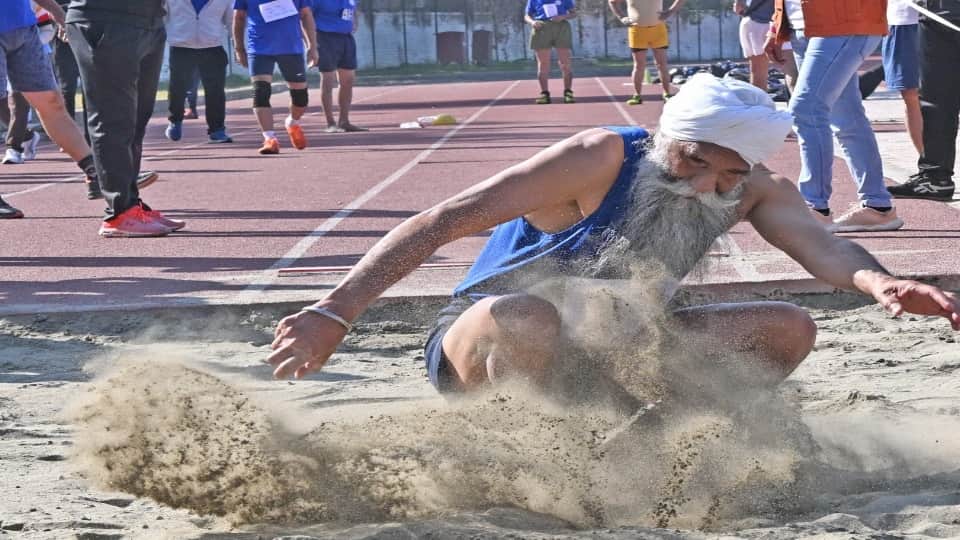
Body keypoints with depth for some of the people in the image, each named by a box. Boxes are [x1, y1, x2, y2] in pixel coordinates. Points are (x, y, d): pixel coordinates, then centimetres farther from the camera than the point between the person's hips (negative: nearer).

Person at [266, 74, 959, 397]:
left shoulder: (757, 190, -5)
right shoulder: (604, 159, -23)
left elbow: (821, 245, -23)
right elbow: (442, 222, -26)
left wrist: (879, 282, -48)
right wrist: (333, 314, -33)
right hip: (480, 345, -5)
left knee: (789, 328, -8)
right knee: (527, 318, -43)